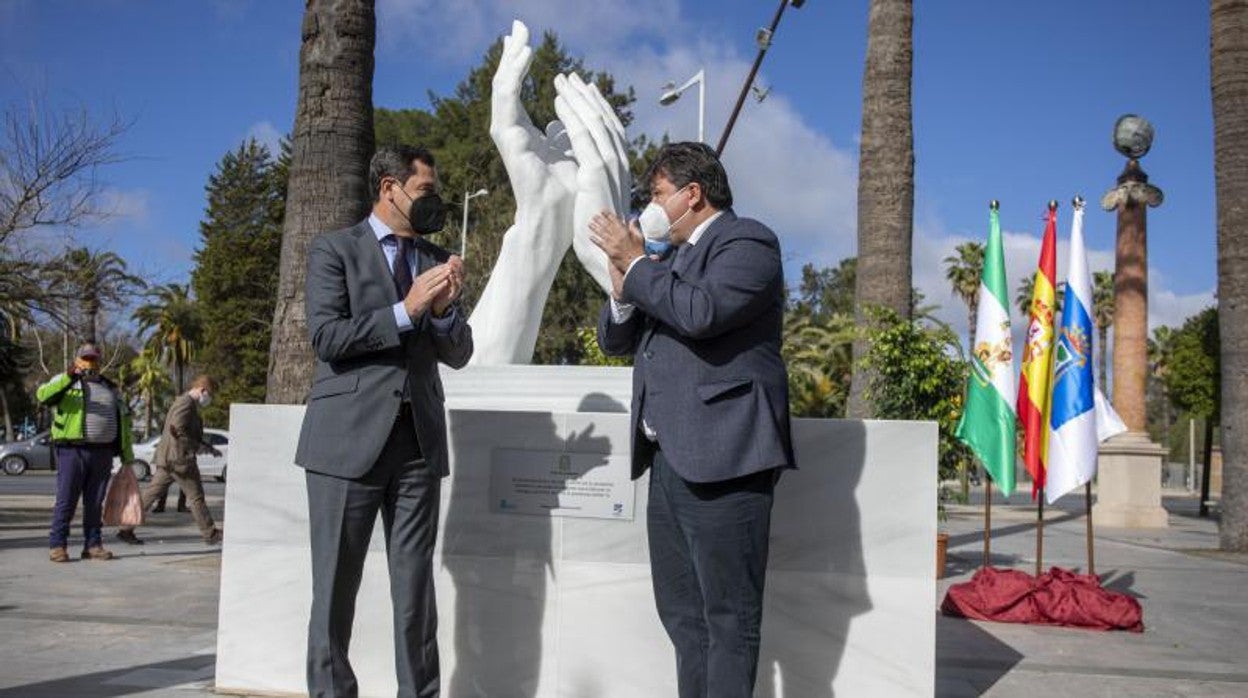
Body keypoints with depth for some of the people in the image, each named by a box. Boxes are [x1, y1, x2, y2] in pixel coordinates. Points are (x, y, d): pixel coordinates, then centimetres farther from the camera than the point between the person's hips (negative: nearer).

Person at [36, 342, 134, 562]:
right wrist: (68, 378, -32)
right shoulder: (64, 382, 5)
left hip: (103, 452, 4)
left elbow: (123, 422, 20)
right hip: (72, 450, -4)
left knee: (95, 503, 8)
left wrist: (127, 457, 15)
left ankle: (93, 545, 13)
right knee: (66, 501, -2)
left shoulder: (111, 388, 19)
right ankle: (57, 546, 4)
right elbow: (43, 395, -16)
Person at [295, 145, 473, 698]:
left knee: (416, 589, 6)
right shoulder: (333, 250, 3)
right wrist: (405, 310, -13)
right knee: (335, 587, 3)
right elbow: (327, 338, -10)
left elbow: (458, 355, 13)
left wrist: (443, 309, -6)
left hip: (419, 442, 4)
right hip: (349, 439, -4)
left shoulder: (436, 259, 16)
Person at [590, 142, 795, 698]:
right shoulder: (672, 259, 23)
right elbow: (616, 340, 22)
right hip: (670, 460, 9)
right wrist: (623, 286, 4)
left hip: (722, 460, -9)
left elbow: (699, 312, -22)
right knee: (682, 613, 12)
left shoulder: (747, 242, -4)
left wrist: (636, 263, -9)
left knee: (728, 615, -4)